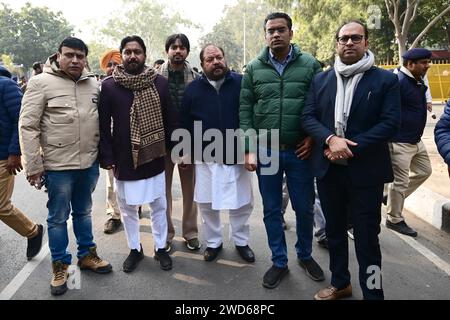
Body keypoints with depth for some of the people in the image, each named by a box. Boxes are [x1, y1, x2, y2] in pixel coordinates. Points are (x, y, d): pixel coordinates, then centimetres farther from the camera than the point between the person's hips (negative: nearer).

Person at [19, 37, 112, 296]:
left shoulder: (93, 84, 6)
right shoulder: (41, 83, -7)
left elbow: (102, 120, 13)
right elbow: (28, 126, -9)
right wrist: (34, 165, -11)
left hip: (90, 163, 4)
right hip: (58, 165, -4)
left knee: (84, 212, 19)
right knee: (58, 217, 10)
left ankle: (87, 254, 36)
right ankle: (60, 265, 27)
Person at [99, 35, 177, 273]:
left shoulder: (159, 83, -2)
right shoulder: (108, 86, -5)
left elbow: (170, 120, 3)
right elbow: (103, 126, -3)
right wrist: (107, 158, -6)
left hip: (155, 159, 1)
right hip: (124, 161, 0)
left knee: (159, 206, 12)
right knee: (128, 208, 14)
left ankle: (160, 248, 32)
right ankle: (135, 249, 34)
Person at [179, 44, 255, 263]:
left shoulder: (241, 83, -5)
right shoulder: (193, 89, 1)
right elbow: (185, 125, 6)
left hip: (237, 156, -1)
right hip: (205, 158, 2)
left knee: (242, 203, 9)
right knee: (206, 203, 11)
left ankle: (241, 242, 32)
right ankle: (213, 242, 32)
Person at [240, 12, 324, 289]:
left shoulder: (310, 65, -1)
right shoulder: (254, 69, 4)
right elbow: (246, 110, 2)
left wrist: (313, 137, -9)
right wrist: (250, 149, -4)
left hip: (299, 152, -1)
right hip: (266, 152, 1)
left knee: (304, 208, 12)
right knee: (271, 211, 11)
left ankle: (305, 256, 36)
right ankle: (279, 262, 29)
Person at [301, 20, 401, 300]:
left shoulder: (386, 80, -2)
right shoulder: (321, 80, 8)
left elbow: (391, 123, -10)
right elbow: (308, 117, 1)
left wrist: (350, 147, -18)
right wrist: (331, 139, -17)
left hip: (366, 170, -3)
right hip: (329, 168, 4)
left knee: (367, 237, 5)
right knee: (334, 230, 16)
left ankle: (373, 293, 21)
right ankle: (340, 284, 35)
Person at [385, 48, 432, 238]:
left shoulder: (417, 82, 11)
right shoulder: (398, 82, -19)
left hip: (415, 141, 10)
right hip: (399, 143, -10)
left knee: (423, 171, 21)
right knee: (399, 181, 0)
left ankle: (393, 198, 32)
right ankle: (394, 220, 15)